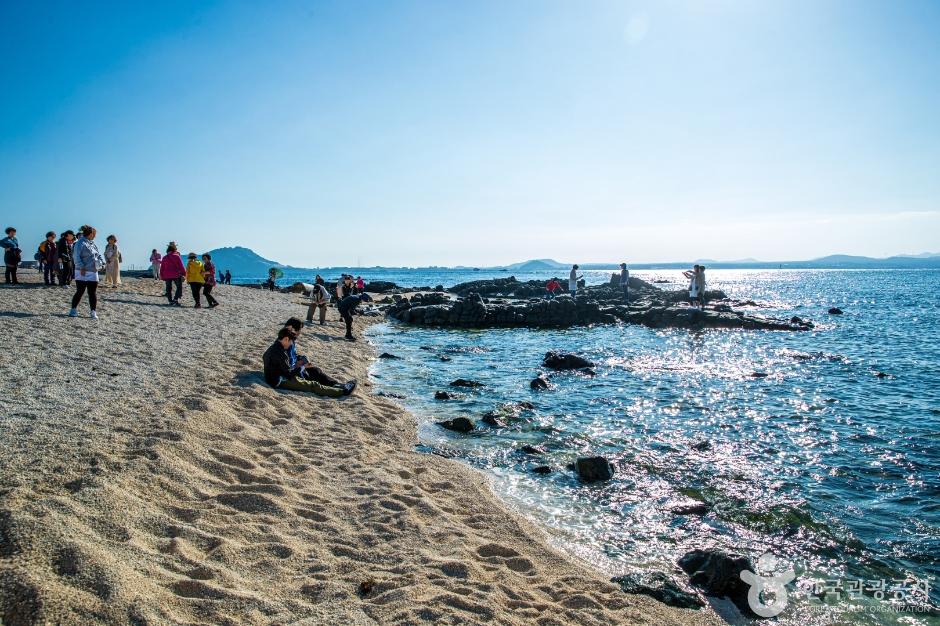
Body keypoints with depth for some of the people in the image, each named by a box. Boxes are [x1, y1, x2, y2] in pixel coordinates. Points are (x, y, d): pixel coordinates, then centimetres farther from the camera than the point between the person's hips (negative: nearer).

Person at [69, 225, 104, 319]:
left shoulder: (92, 243, 16)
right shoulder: (80, 243, -8)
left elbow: (98, 254, 22)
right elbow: (76, 256, -15)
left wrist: (102, 262, 5)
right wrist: (81, 267, -21)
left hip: (93, 273, 7)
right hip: (83, 273, -7)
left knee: (93, 293, 6)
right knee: (80, 292, -1)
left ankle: (93, 312, 8)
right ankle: (73, 310, 12)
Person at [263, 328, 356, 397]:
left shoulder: (274, 348, 8)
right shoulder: (279, 353, -25)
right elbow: (289, 373, -24)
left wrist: (297, 366, 2)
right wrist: (302, 367, -8)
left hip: (282, 375, 11)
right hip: (281, 381, -11)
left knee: (315, 371, 11)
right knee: (314, 385, -16)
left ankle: (336, 385, 5)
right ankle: (342, 391, -18)